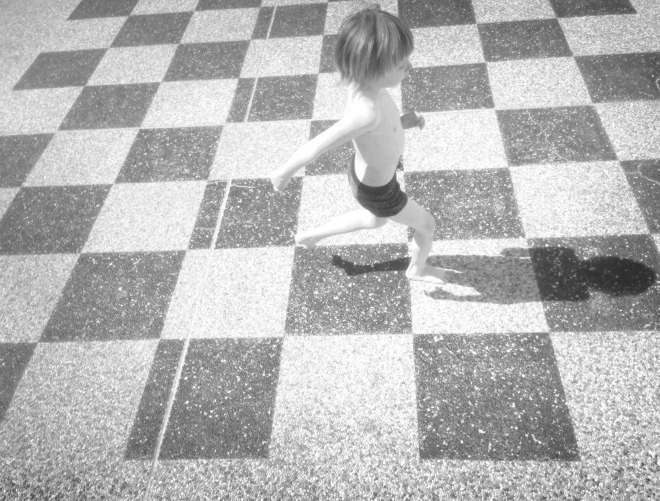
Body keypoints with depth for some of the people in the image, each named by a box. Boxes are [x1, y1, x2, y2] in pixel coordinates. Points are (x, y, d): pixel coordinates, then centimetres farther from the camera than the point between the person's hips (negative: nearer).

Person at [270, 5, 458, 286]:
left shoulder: (363, 83, -19)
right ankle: (418, 270, 50)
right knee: (426, 225, 19)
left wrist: (400, 122, -10)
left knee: (374, 221, 37)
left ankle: (309, 237, 52)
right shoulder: (367, 111, -43)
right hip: (378, 192, -7)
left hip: (365, 173, 8)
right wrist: (283, 174, -20)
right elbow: (316, 146, -35)